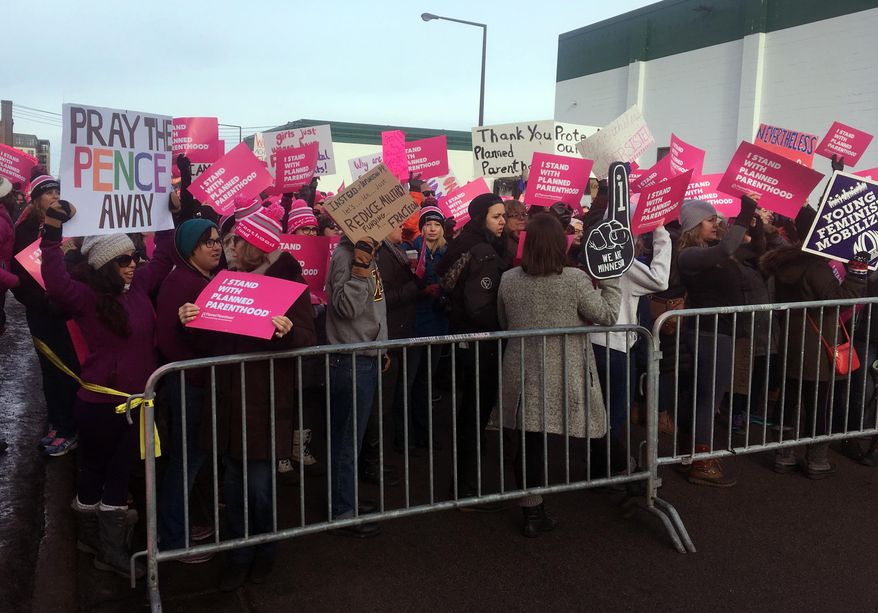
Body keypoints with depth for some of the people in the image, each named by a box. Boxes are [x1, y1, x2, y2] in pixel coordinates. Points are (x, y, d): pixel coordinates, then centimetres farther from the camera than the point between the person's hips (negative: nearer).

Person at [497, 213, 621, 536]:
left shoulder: (508, 280, -2)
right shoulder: (575, 279, -14)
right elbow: (607, 315, -3)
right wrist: (612, 281, 8)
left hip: (524, 374, 3)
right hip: (564, 378, -3)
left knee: (531, 440, 8)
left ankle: (532, 512, 16)